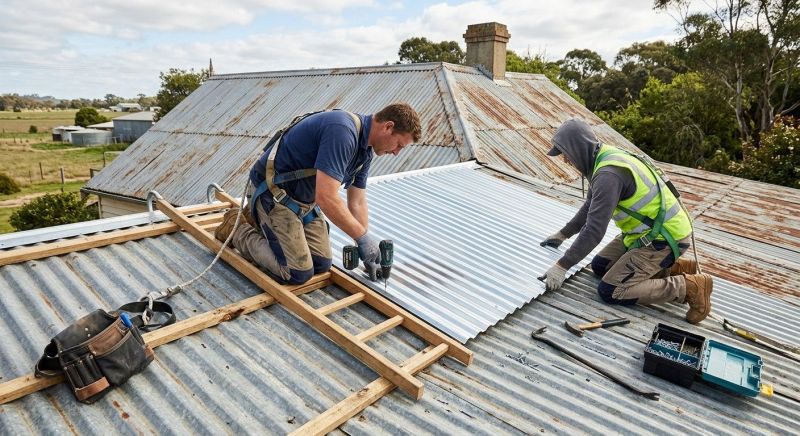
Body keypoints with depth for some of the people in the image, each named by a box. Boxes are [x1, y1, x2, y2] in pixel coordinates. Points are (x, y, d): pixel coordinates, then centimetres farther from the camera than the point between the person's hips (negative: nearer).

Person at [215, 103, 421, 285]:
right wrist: (364, 237, -24)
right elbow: (326, 199, -35)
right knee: (298, 273, -8)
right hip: (273, 193, -9)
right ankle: (237, 228, 11)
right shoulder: (342, 132, -30)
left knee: (322, 263, 9)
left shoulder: (364, 150, 1)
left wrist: (367, 249, 4)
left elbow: (357, 203, 7)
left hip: (304, 198, 9)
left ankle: (259, 220, 24)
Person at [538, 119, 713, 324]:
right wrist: (563, 234, 23)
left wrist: (562, 266, -25)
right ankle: (672, 268, 15)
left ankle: (687, 287, -4)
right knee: (600, 267, 14)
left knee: (610, 292, -11)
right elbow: (590, 207, 20)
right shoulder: (606, 159, 6)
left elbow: (594, 230, -31)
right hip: (649, 230, 10)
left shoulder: (608, 174, -27)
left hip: (662, 239, -10)